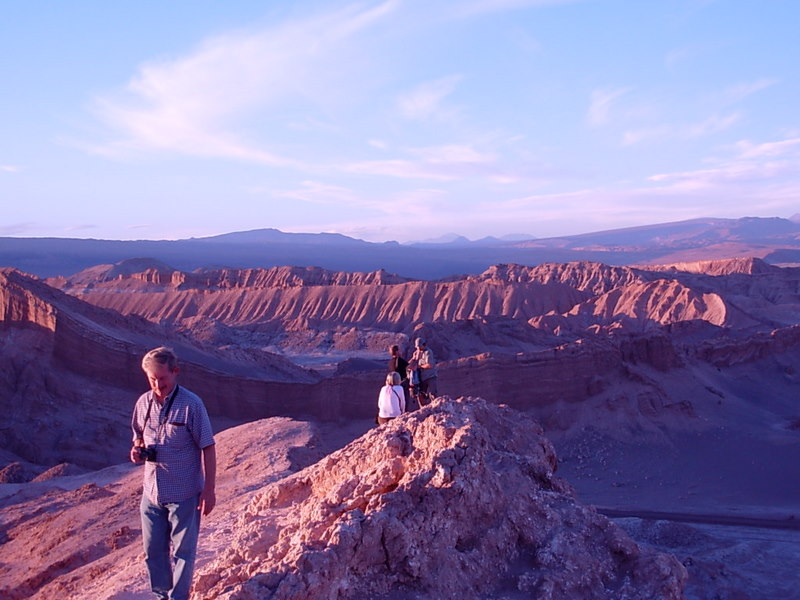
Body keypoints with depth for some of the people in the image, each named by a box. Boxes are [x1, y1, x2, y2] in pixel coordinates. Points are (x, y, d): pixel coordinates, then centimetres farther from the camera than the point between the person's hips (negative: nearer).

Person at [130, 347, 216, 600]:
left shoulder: (191, 405, -15)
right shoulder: (143, 403, 0)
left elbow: (208, 448, -11)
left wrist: (209, 490, -13)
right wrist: (137, 450, -8)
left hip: (184, 494, -5)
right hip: (152, 492, 5)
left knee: (182, 552, 9)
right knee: (153, 551, 16)